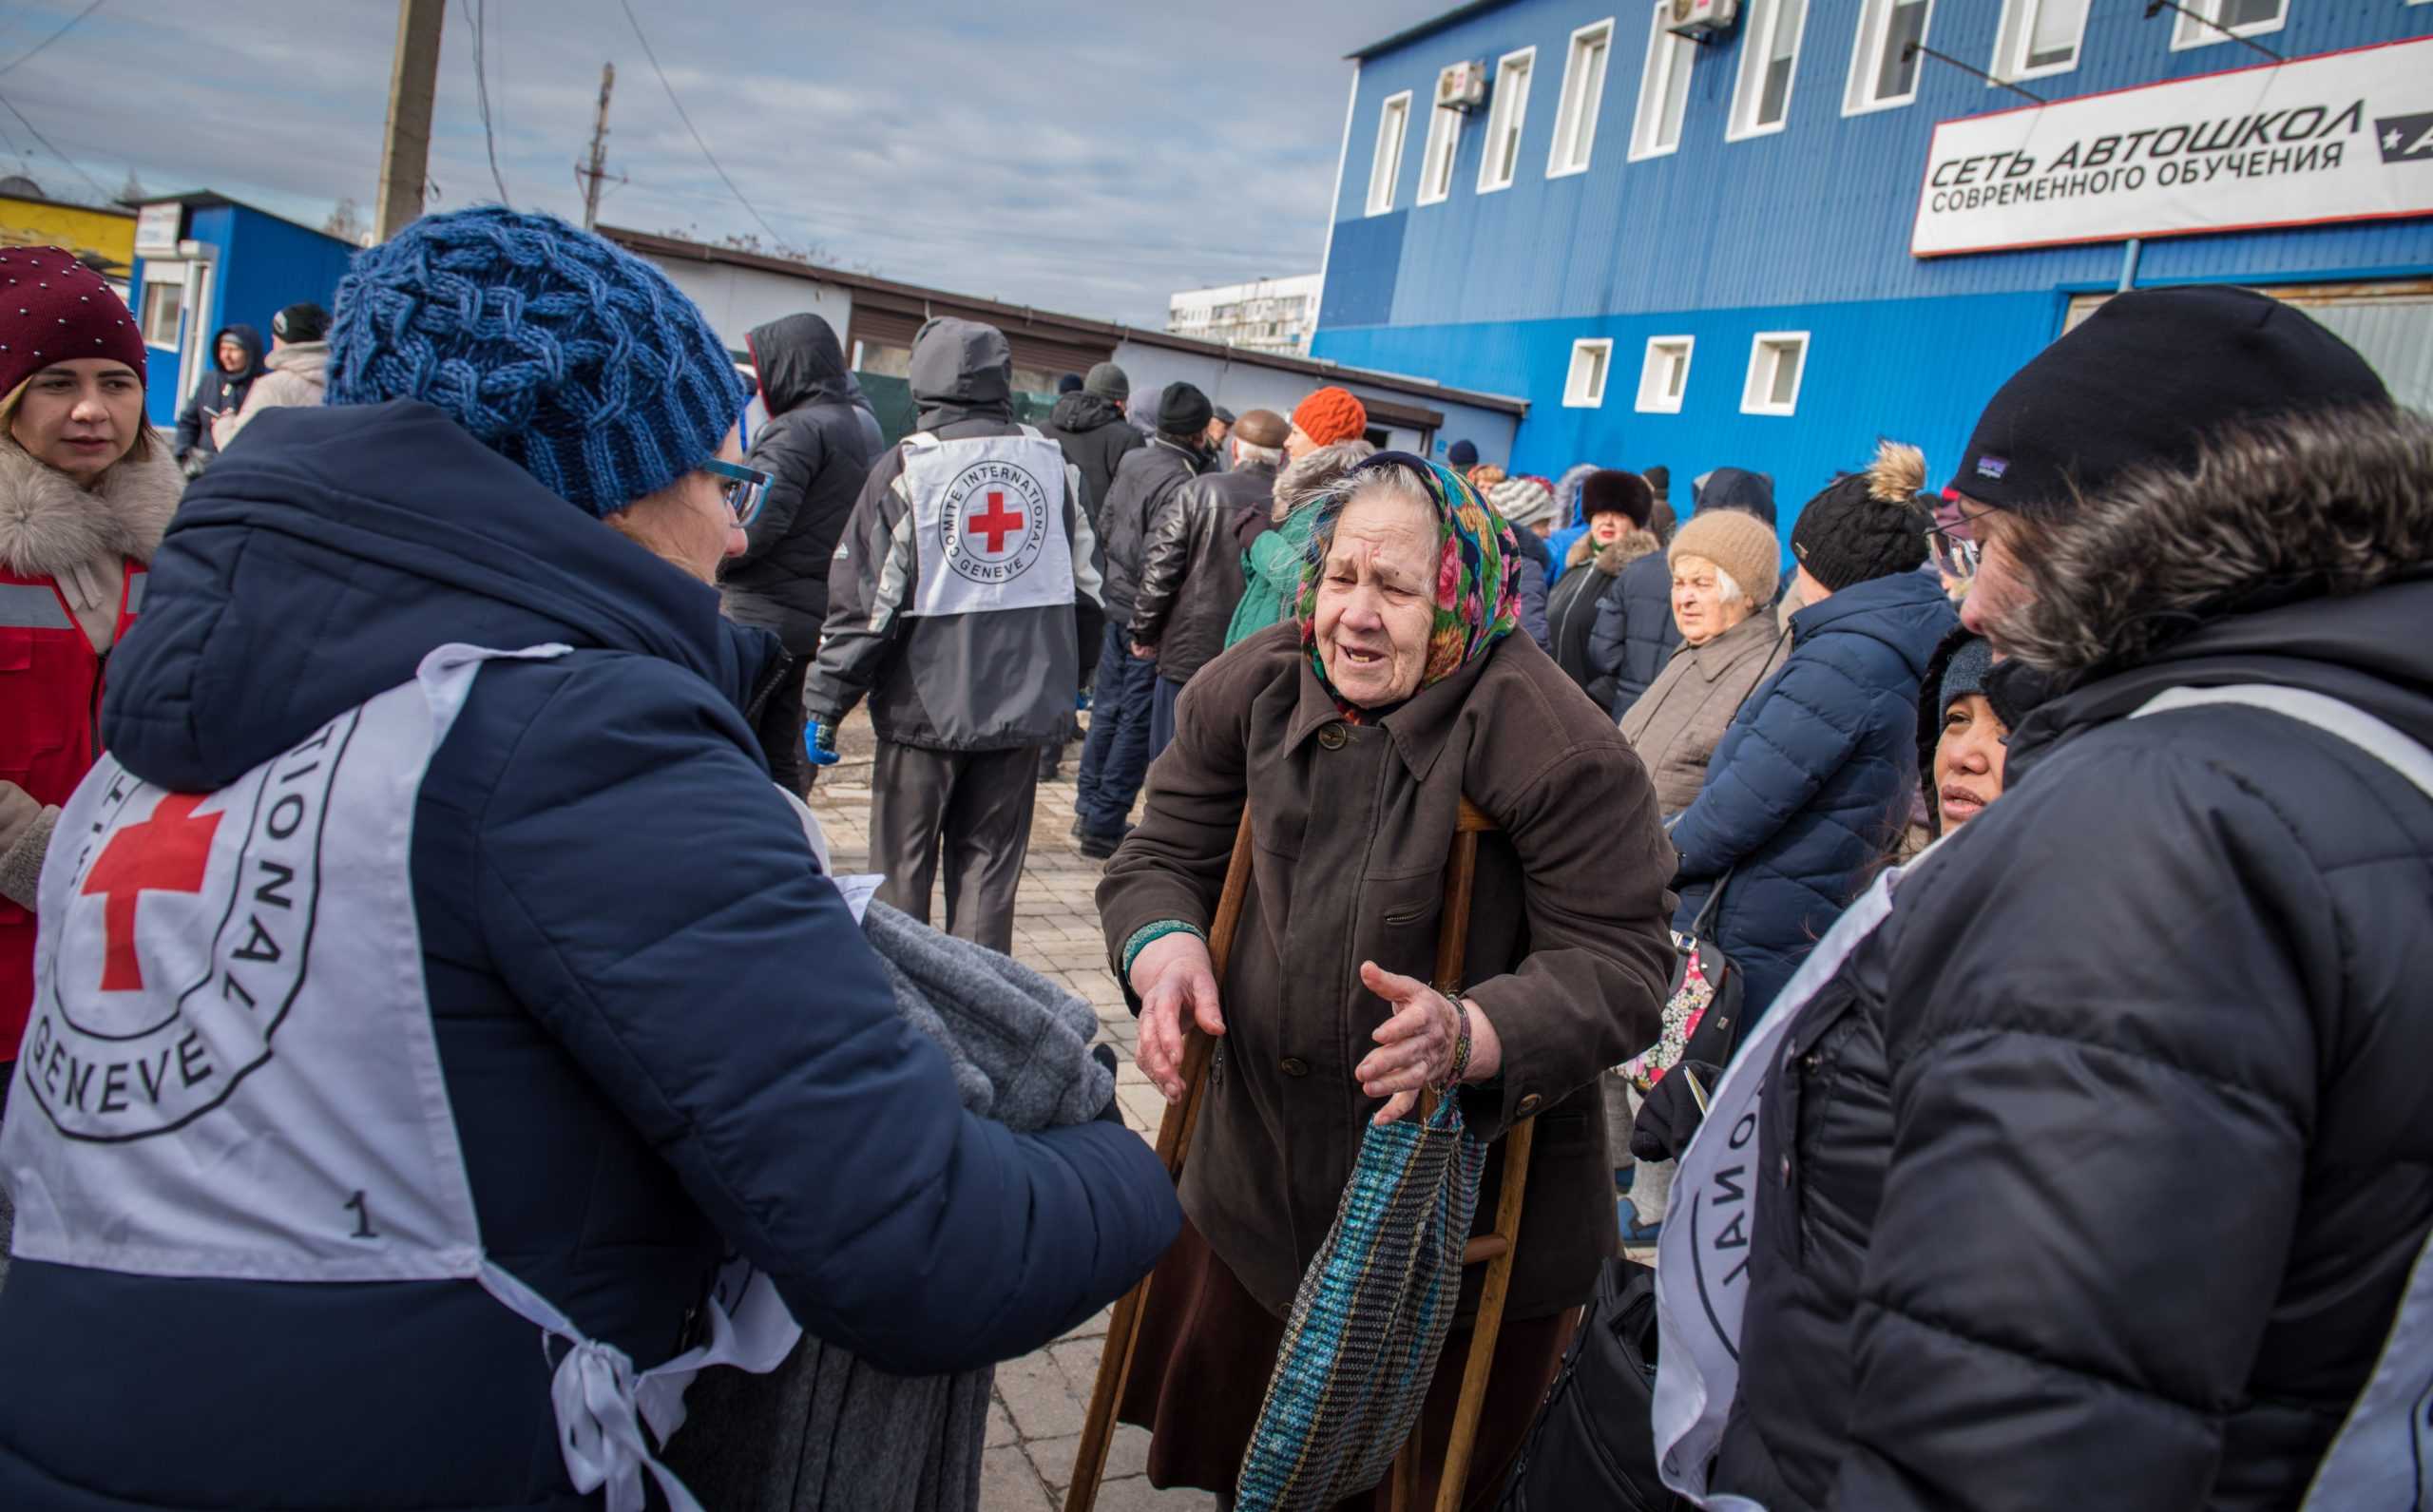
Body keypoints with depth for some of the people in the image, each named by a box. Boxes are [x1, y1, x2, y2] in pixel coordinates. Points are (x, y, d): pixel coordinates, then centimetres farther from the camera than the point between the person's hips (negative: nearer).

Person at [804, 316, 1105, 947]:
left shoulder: (904, 468, -9)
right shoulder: (1053, 464, 3)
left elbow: (863, 600, -10)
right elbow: (1086, 587, 9)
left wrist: (826, 704, -3)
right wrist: (1067, 679, 21)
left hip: (926, 707, -3)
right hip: (1023, 706, 3)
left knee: (900, 870, 9)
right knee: (990, 866, 12)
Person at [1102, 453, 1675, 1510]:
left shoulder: (1558, 747, -23)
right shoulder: (1250, 690, -7)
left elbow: (1619, 966, -21)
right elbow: (1163, 856, 2)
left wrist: (1471, 1035, -37)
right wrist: (1164, 946, -20)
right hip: (1261, 1175, 5)